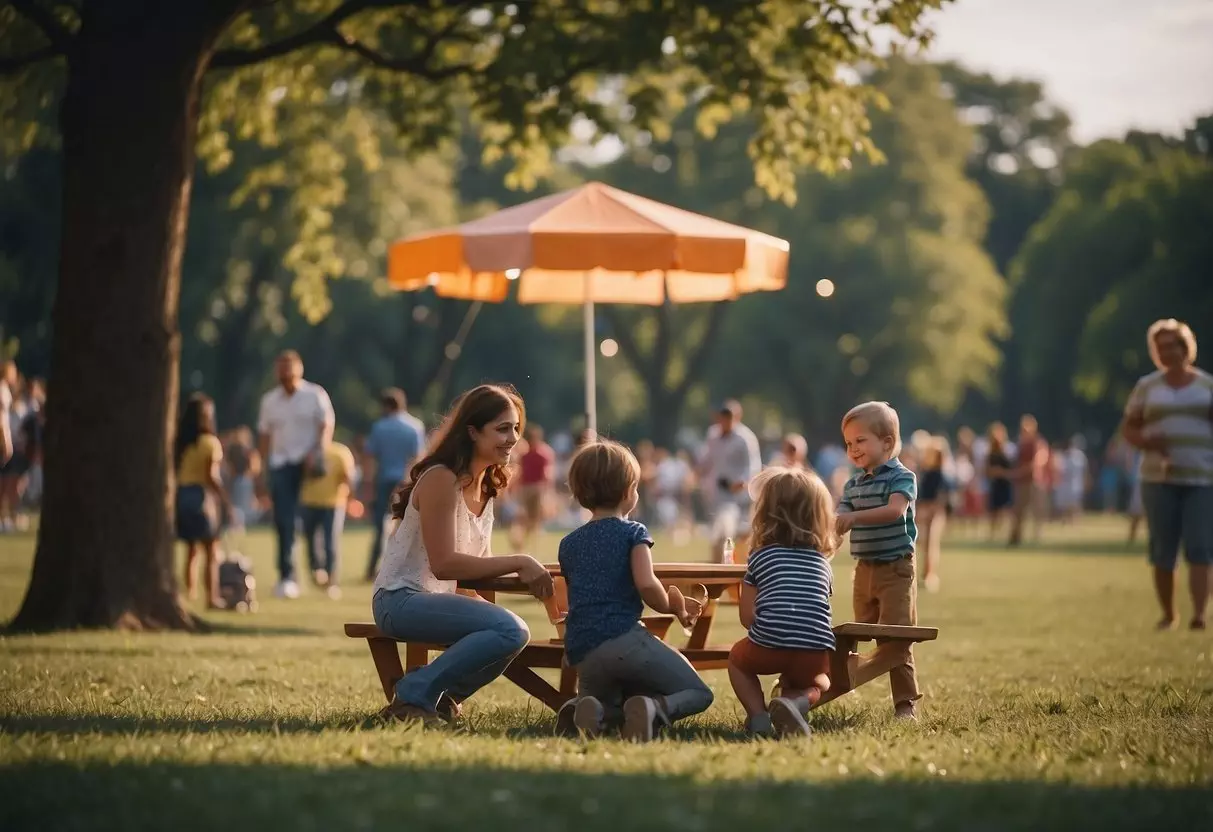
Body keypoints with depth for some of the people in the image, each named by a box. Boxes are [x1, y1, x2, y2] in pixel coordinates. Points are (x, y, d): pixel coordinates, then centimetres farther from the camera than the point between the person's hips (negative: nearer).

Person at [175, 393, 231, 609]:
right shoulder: (210, 442, -11)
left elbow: (175, 472, 5)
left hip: (181, 494, 6)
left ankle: (190, 592, 14)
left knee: (191, 550, 15)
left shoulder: (180, 443, 7)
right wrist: (226, 500, -13)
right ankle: (212, 597, -2)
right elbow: (211, 476, -16)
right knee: (212, 552, 1)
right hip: (202, 494, -6)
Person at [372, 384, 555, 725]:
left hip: (438, 600, 9)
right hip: (401, 600, -9)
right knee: (509, 629, -26)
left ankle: (444, 696, 6)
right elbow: (444, 565, -23)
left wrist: (532, 572, -8)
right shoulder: (440, 479, -16)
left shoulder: (485, 488, 13)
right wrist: (518, 563, -23)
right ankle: (414, 696, -17)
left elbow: (479, 564, 10)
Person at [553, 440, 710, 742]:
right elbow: (646, 584, -15)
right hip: (625, 639, -5)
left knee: (607, 703, 32)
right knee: (699, 694, 9)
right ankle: (654, 709, -25)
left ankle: (592, 709, -6)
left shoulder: (568, 544, 19)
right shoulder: (633, 532, 2)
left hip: (582, 656, 5)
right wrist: (672, 606, 7)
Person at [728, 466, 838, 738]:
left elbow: (747, 617, 8)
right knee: (819, 681, 34)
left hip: (767, 647, -1)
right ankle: (798, 700, -3)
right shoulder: (823, 562, 18)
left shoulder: (760, 557, 10)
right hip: (815, 653, 1)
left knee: (737, 658, 33)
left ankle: (758, 715, 6)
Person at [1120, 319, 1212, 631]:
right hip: (1159, 479, 1)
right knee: (1162, 552, 1)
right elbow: (1128, 427, 10)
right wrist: (1144, 441, -12)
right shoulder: (1147, 386, 9)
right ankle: (1168, 614, 14)